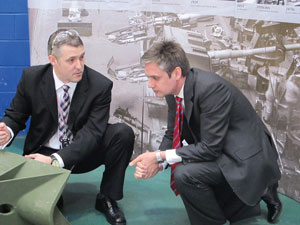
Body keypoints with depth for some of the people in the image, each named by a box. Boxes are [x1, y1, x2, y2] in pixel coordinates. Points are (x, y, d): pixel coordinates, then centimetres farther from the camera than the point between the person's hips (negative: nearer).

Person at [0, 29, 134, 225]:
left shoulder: (100, 86, -17)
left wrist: (55, 160, -34)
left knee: (124, 133, -25)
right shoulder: (31, 77, -10)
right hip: (44, 151, 0)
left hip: (82, 155, 0)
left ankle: (107, 198, -6)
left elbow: (91, 133, -22)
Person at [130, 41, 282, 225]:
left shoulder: (211, 88, -30)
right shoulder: (174, 90, -5)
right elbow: (172, 135, 4)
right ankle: (259, 191, 29)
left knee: (185, 173, -30)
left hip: (247, 159, -9)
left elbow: (210, 148, -28)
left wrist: (159, 156, -26)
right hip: (220, 155, 9)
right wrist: (157, 162, -16)